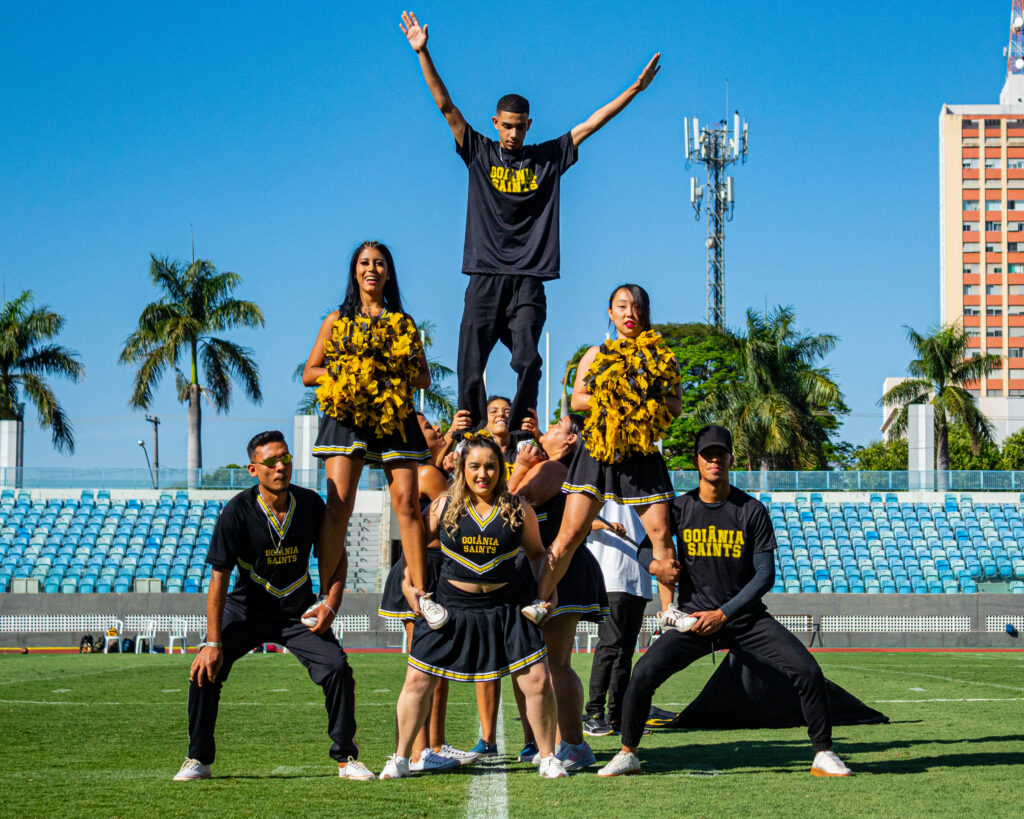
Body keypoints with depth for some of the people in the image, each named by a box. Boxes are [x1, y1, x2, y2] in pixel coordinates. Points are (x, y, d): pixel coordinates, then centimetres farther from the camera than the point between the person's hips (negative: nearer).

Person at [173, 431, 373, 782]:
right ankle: (198, 759, -2)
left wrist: (330, 606, -10)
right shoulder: (237, 511, -19)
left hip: (300, 613, 1)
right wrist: (213, 644, -22)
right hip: (247, 609, -1)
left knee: (337, 668, -16)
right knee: (204, 669, -18)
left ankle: (347, 758, 1)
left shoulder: (311, 504, -10)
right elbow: (219, 578, -18)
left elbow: (336, 558, 6)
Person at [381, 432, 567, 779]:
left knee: (537, 681, -3)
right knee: (417, 679, -1)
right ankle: (400, 759, 13)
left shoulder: (518, 510, -2)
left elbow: (536, 553, 12)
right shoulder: (444, 506, -2)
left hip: (505, 607, 0)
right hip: (452, 604, 0)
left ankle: (549, 758, 15)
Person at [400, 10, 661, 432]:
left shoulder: (548, 157, 12)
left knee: (527, 361, -14)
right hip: (486, 276, 0)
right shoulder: (479, 152, 9)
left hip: (529, 280, 0)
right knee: (471, 368, -5)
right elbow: (445, 105, 4)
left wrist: (636, 88, 9)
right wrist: (422, 53, -3)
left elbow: (590, 124, 12)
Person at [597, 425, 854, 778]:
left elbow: (765, 574, -5)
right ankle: (627, 755, 1)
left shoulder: (753, 511, -5)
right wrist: (655, 565, -13)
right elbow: (645, 547, 12)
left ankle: (823, 755, 0)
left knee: (808, 671, -16)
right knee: (643, 674, -19)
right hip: (693, 618, 0)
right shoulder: (679, 509, 0)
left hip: (746, 616, 0)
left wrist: (723, 614, -13)